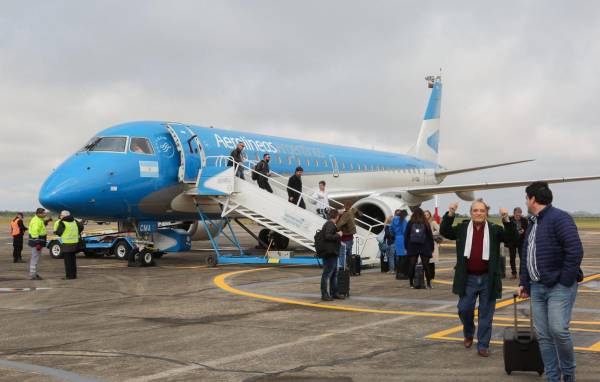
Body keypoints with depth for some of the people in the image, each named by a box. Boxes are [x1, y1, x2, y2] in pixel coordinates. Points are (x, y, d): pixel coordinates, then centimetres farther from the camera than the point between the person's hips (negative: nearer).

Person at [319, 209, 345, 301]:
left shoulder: (331, 224, 17)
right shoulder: (330, 225, -15)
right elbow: (327, 236, -26)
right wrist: (338, 235, -16)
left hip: (332, 253, 11)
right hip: (329, 253, -11)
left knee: (334, 274, 16)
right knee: (327, 274, -7)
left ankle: (334, 293, 24)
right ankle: (324, 294, -4)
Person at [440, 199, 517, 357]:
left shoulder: (494, 229, 0)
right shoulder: (462, 228, 4)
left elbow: (512, 238, -7)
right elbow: (444, 232, 0)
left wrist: (506, 220, -22)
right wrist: (450, 215, -14)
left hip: (488, 279, -1)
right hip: (468, 278, 1)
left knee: (486, 314, 4)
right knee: (464, 309, 6)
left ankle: (483, 345, 13)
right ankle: (468, 334, 35)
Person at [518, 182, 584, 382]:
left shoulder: (559, 218, -12)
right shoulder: (533, 223, 16)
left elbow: (575, 251, -19)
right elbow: (526, 256, 20)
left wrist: (565, 281, -18)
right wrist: (524, 282, 15)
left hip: (559, 287, -8)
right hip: (537, 287, 8)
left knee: (558, 330, -14)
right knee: (543, 334, 5)